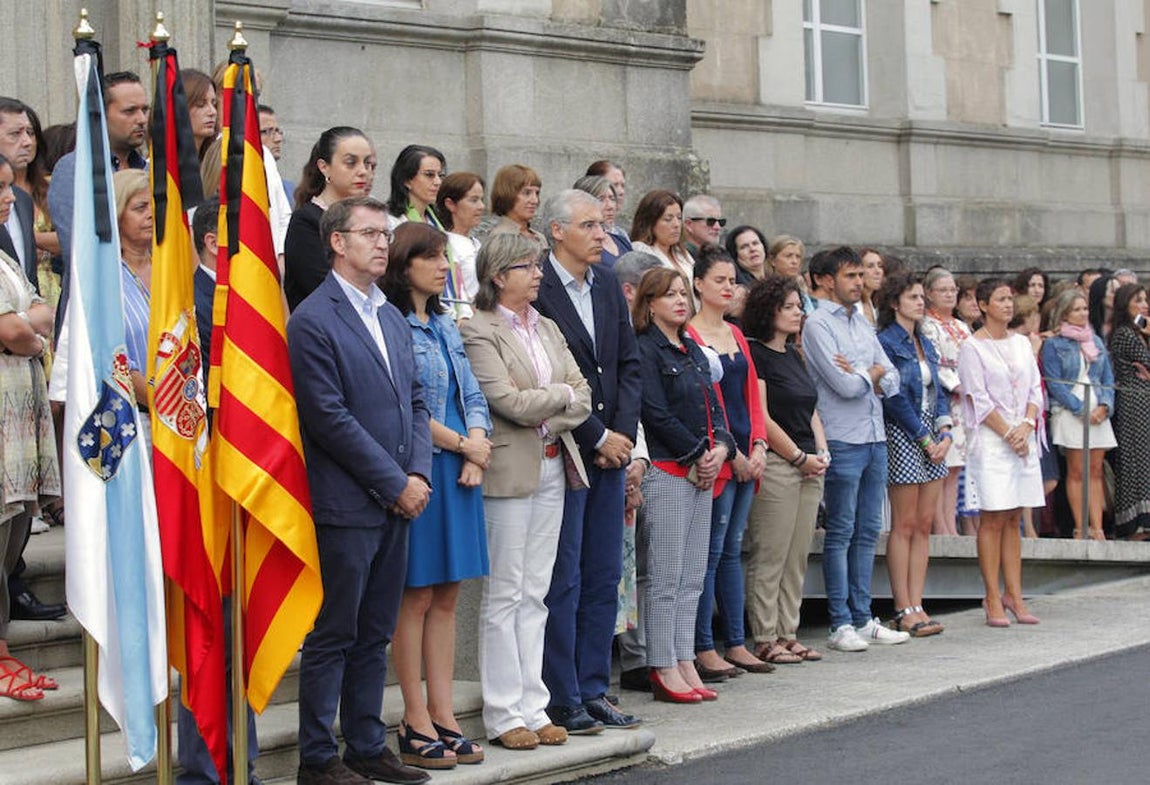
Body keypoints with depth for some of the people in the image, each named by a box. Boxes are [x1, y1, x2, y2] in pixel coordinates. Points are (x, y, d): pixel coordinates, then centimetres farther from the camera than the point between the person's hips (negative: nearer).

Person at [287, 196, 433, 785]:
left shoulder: (392, 317, 16)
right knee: (333, 637, 0)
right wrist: (395, 483, -13)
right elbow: (329, 417, -15)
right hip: (345, 504, -8)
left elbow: (415, 401, 17)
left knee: (375, 635, 13)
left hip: (396, 501, 8)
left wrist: (418, 474, 0)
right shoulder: (313, 320, -10)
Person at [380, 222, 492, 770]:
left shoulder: (446, 326, 16)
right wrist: (463, 444, -9)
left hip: (458, 474, 8)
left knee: (446, 597, 9)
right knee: (416, 597, -2)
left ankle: (443, 715, 13)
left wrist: (476, 451, -2)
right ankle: (416, 724, 4)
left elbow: (472, 396, 15)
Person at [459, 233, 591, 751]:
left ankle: (533, 707, 14)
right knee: (504, 594, -2)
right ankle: (504, 714, 4)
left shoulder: (547, 329, 16)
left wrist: (549, 419, -9)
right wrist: (562, 393, -2)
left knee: (535, 593, 9)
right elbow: (509, 401, -16)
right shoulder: (479, 330, -7)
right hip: (509, 471, -7)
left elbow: (583, 400, 9)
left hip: (553, 468, 7)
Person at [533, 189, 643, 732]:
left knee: (604, 578, 11)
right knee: (563, 581, -1)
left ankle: (593, 692, 19)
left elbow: (629, 363, 13)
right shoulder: (536, 289, -12)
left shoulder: (607, 283, 11)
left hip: (610, 447, 7)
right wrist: (597, 438, -12)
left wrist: (622, 431, -1)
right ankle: (562, 701, 7)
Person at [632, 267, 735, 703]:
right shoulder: (645, 350, -7)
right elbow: (657, 414, -14)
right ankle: (664, 671, -1)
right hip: (667, 471, -8)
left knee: (692, 577, 9)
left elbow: (713, 406, 17)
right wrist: (698, 455, -13)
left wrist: (721, 447, -2)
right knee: (665, 577, -5)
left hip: (702, 471, 8)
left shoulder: (693, 351, 18)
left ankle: (685, 663, 14)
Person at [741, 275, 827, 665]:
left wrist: (822, 452, 6)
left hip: (808, 468, 9)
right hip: (775, 464, -8)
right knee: (769, 558, -5)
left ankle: (788, 634, 15)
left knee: (797, 558, 9)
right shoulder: (755, 354, -8)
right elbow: (760, 417, -13)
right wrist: (800, 457, -10)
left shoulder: (794, 355, 18)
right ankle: (765, 640, -1)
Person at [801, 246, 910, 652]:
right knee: (841, 533, -3)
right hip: (843, 439, -7)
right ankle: (841, 624, 0)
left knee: (868, 531, 10)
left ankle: (862, 618, 16)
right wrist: (873, 373, 2)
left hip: (875, 437, 7)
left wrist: (861, 376, -8)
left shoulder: (863, 323, 16)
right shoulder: (817, 324, -8)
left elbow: (891, 381, 11)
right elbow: (845, 385, -16)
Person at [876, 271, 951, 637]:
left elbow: (938, 392, 17)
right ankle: (904, 611, -1)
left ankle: (916, 606, 8)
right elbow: (894, 397, -13)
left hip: (932, 439, 8)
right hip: (903, 438, -8)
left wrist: (945, 433, 0)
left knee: (924, 526, 6)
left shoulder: (925, 343, 17)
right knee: (904, 526, -5)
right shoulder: (885, 342, -8)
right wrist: (926, 440, -12)